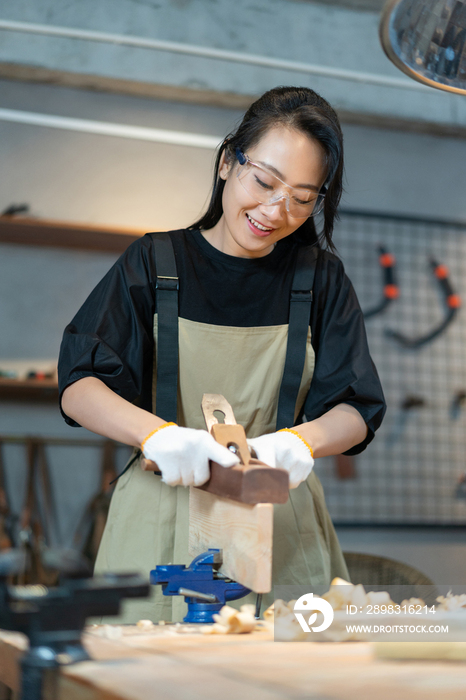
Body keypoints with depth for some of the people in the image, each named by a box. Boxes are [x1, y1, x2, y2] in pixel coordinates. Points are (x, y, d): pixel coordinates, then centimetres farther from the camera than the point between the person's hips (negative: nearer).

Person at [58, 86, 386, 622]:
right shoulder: (155, 262, 0)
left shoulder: (320, 277, 5)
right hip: (163, 516, -1)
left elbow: (357, 412, 1)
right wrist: (157, 433, -26)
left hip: (281, 520, 1)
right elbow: (78, 388, -7)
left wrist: (301, 439, -21)